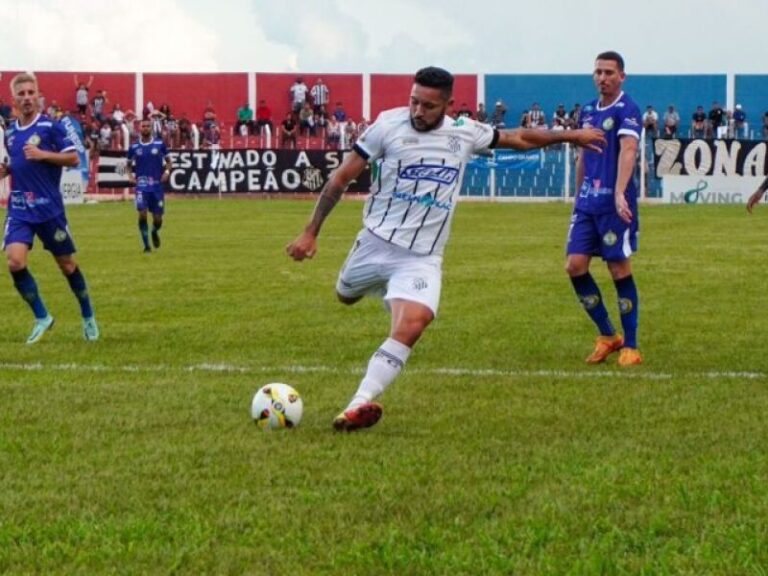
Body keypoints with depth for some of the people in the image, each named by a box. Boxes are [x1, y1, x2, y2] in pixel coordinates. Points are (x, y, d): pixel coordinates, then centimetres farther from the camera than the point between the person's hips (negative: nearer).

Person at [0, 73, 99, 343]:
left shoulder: (51, 126, -7)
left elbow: (74, 158, -9)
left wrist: (43, 154, -20)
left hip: (49, 208, -4)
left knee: (67, 264, 8)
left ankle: (88, 317, 29)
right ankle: (42, 317, 0)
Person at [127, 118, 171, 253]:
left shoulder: (159, 144, 1)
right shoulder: (134, 147, 3)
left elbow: (168, 160, 11)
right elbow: (129, 164, 16)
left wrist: (167, 171, -7)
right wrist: (131, 175, -2)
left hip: (157, 185, 1)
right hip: (141, 185, -1)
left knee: (158, 219, 4)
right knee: (142, 214, -16)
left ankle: (154, 232, 40)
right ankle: (146, 245, -5)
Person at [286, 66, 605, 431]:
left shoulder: (465, 133, 0)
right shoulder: (389, 124, -8)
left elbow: (517, 138, 18)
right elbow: (341, 178, -5)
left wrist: (570, 136, 24)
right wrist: (311, 232, -7)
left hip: (423, 258, 0)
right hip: (376, 242, 0)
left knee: (412, 324, -25)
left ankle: (358, 406, -31)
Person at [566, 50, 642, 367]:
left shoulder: (627, 110, -10)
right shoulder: (587, 111, 13)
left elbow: (628, 150, -24)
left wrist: (619, 193, -37)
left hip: (615, 202, -7)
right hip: (587, 202, 7)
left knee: (620, 270, -3)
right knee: (575, 265, -1)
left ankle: (630, 347, 7)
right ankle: (607, 335, 13)